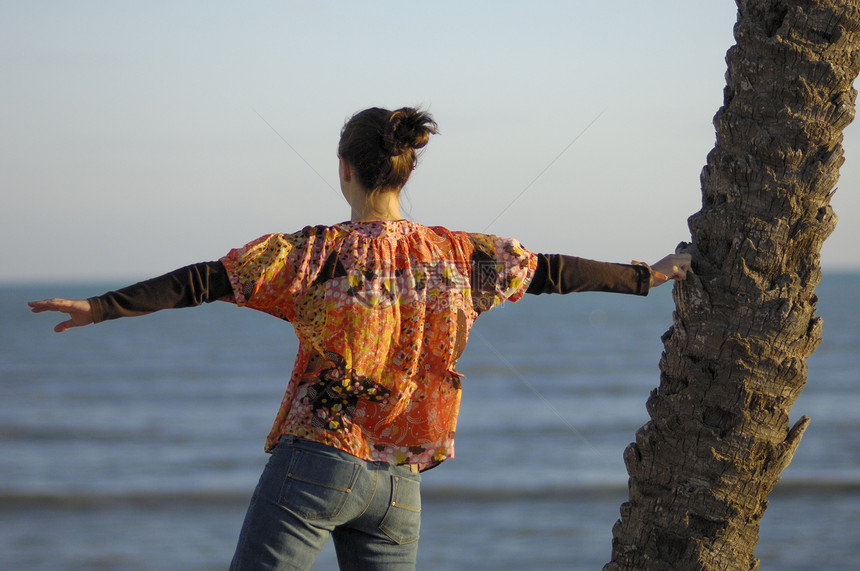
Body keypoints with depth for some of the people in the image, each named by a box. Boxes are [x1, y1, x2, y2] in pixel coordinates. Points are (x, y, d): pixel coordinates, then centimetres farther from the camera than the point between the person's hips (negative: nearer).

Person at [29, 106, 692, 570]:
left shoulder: (319, 253, -8)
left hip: (317, 461, -5)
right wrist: (651, 274, 27)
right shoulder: (456, 254, 3)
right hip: (399, 483, 5)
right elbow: (554, 271, 14)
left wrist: (103, 307, -10)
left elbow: (207, 280, -11)